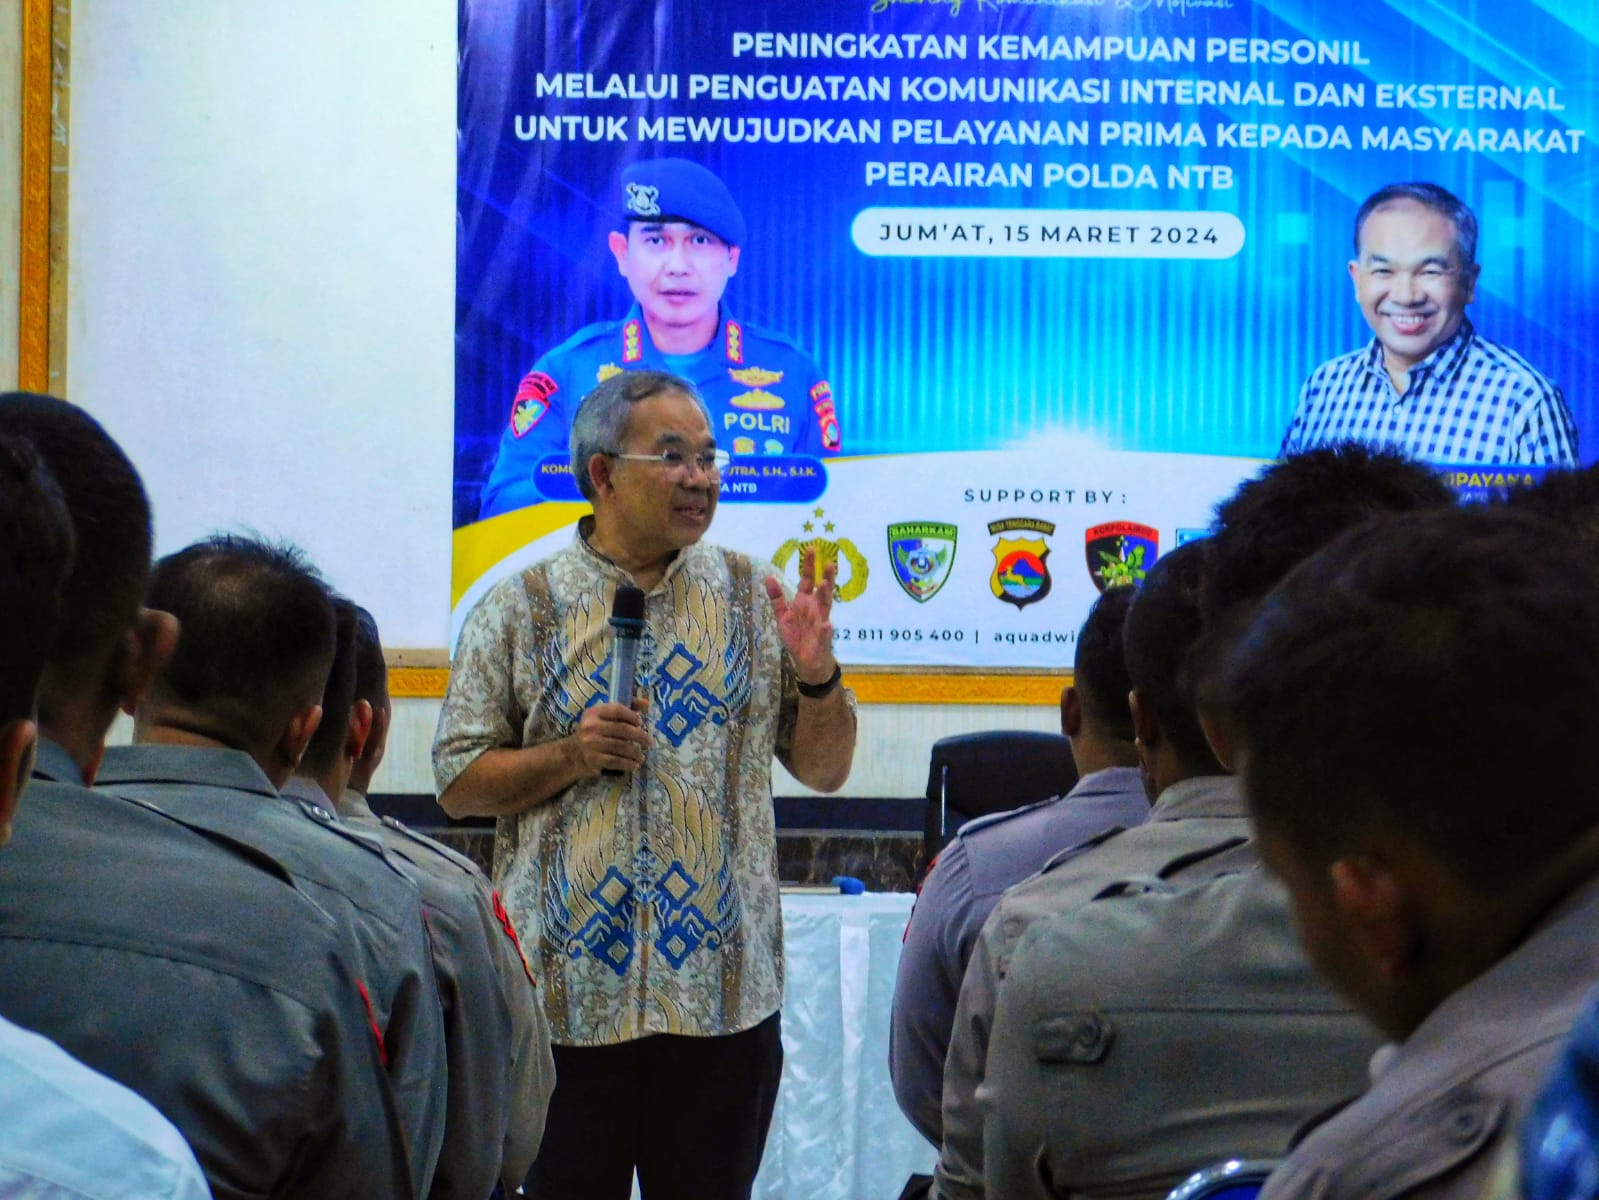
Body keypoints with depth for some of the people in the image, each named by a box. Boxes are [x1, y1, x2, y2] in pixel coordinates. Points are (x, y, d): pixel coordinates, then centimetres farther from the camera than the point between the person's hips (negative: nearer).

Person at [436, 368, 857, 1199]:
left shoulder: (753, 598, 7)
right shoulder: (521, 610, 2)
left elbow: (825, 770, 9)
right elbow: (458, 783, 1)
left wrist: (816, 673, -9)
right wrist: (573, 756, -13)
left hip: (722, 988, 1)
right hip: (565, 993, -1)